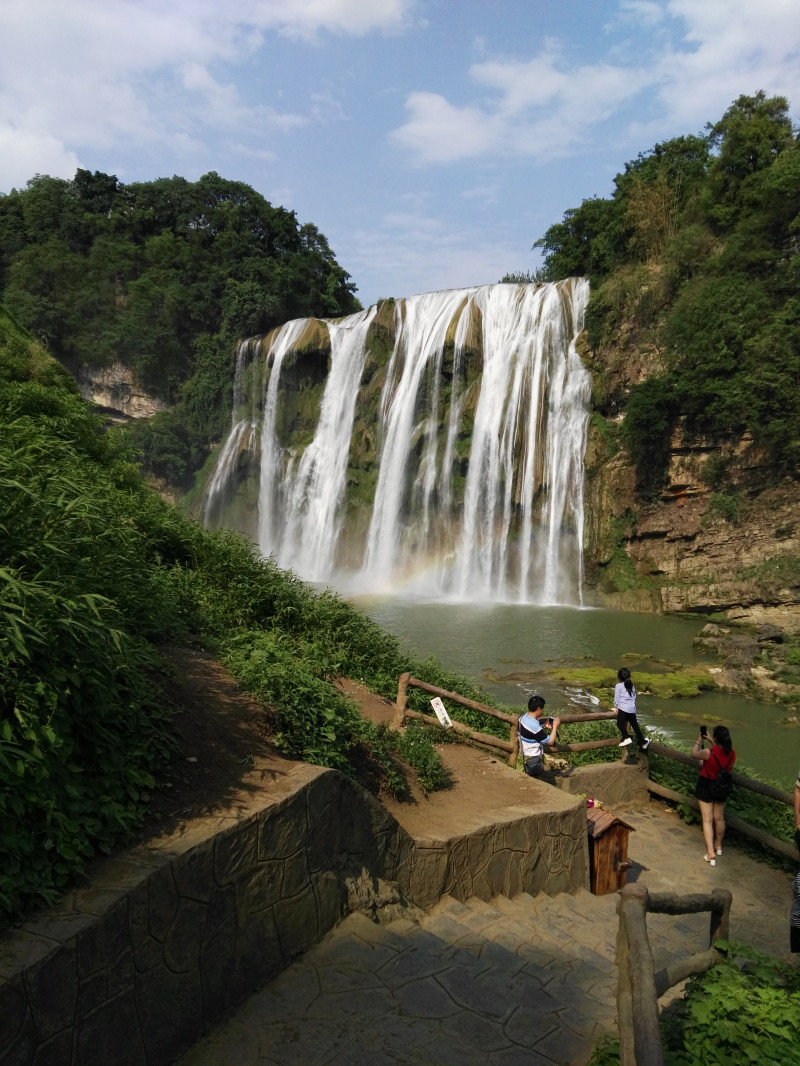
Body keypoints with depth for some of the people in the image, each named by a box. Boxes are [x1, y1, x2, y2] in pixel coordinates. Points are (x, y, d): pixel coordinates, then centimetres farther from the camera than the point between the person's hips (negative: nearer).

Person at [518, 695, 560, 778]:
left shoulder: (523, 717, -7)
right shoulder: (534, 726, -34)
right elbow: (550, 741, -22)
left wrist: (545, 726, 3)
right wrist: (555, 726, -10)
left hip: (525, 755, 8)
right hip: (533, 760, -8)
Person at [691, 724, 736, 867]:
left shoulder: (709, 753, -30)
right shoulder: (732, 753, -16)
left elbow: (694, 754, -9)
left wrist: (699, 741, 6)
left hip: (706, 786, -5)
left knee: (707, 820, 5)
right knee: (719, 818, 23)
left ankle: (711, 853, 2)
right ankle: (718, 846, 42)